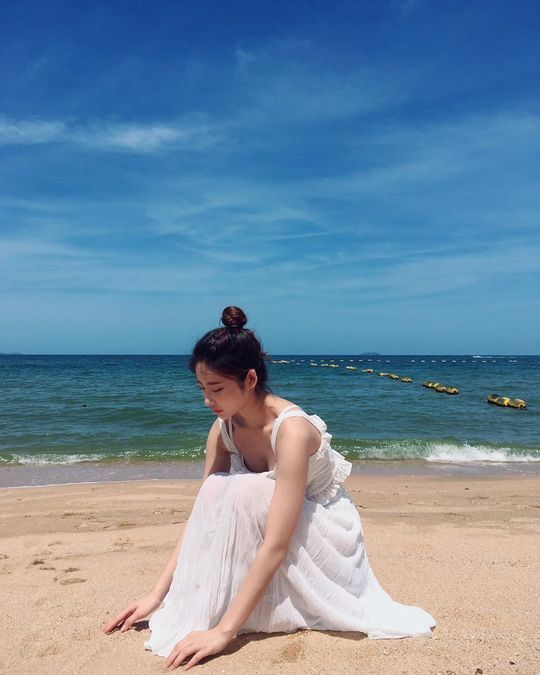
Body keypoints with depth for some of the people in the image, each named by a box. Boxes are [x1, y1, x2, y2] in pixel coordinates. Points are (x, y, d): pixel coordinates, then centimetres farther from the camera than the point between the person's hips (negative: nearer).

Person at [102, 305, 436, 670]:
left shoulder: (292, 431, -32)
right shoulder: (223, 429, -10)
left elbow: (276, 544, -35)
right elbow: (203, 512, -7)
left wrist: (224, 631, -35)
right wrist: (157, 594, -10)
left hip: (326, 537, -6)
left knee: (247, 490, -31)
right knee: (217, 490, -22)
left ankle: (220, 616, -14)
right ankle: (202, 610, -9)